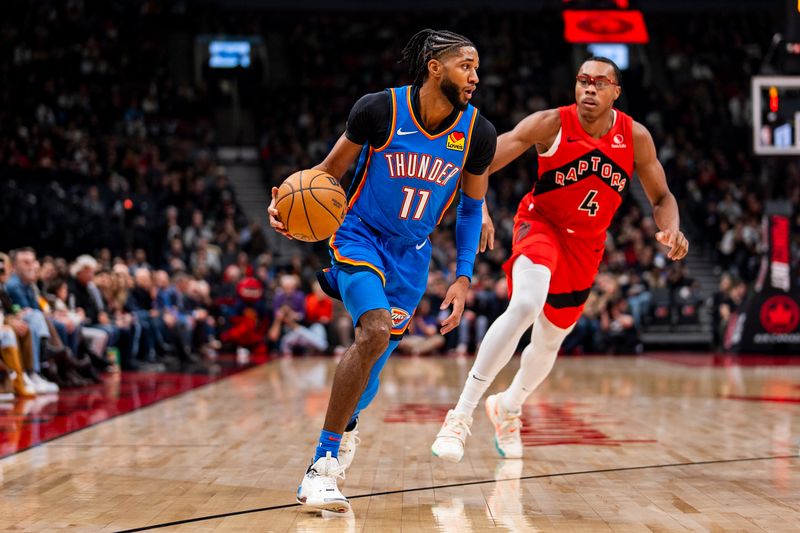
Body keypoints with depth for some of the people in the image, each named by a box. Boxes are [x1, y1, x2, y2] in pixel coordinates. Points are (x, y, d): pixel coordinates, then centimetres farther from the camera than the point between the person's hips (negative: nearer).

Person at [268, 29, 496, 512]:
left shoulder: (478, 134, -9)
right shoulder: (379, 109, -17)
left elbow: (471, 207, 6)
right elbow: (330, 170, -3)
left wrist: (463, 278, -1)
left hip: (411, 254, 4)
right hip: (360, 234, -4)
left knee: (372, 367, 7)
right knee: (375, 330, -29)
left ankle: (346, 425, 44)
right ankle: (322, 467, -21)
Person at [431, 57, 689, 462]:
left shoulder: (636, 138, -11)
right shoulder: (551, 124, -20)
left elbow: (661, 197, 1)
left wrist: (671, 230, -21)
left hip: (586, 245, 4)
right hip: (541, 225, -4)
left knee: (549, 342, 15)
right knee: (525, 306, -33)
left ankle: (507, 408, 46)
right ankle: (462, 414, -29)